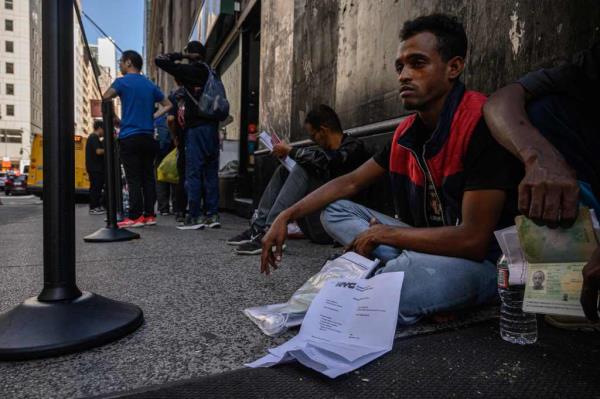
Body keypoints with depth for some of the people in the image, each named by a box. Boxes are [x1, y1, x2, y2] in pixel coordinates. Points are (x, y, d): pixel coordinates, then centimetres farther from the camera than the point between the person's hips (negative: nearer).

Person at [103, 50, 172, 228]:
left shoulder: (122, 82, -1)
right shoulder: (150, 85, 14)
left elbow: (105, 98, -5)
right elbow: (167, 105, 16)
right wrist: (152, 117, 11)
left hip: (129, 137, -5)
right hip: (148, 137, 5)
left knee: (133, 179, -5)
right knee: (148, 177, 6)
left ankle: (135, 217, -5)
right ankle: (149, 215, 8)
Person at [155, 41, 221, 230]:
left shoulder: (188, 70, -3)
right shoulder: (209, 72, 16)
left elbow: (160, 60, 0)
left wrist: (180, 55, 9)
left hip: (196, 128, -6)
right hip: (212, 126, 7)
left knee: (193, 173, -4)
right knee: (211, 172, 7)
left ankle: (195, 216, -3)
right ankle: (212, 214, 10)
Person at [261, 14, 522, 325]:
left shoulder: (482, 123, -21)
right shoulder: (407, 132, 1)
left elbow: (473, 240, -26)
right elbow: (349, 183, 8)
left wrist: (382, 233, -16)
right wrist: (287, 217, 0)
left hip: (483, 259, -7)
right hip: (427, 243, 8)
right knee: (335, 211, 2)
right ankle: (407, 268, -13)